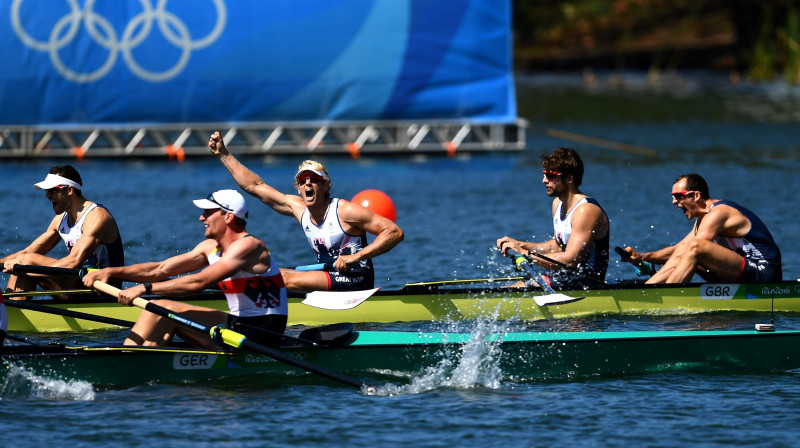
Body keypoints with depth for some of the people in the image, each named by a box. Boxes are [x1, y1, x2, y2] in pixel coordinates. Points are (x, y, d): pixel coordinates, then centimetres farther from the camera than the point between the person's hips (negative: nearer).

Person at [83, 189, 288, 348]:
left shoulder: (248, 246, -16)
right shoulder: (211, 247, 12)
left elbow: (198, 282, -24)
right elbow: (161, 269, 9)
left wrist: (145, 288, -25)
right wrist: (112, 272, -1)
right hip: (240, 326, 9)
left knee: (165, 309, -15)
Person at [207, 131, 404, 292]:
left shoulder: (343, 211, -13)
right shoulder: (298, 207, 7)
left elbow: (395, 232, -17)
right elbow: (255, 185, 14)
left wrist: (356, 257, -25)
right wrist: (224, 155, 11)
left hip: (355, 280, -8)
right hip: (329, 279, 8)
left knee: (287, 278, -21)